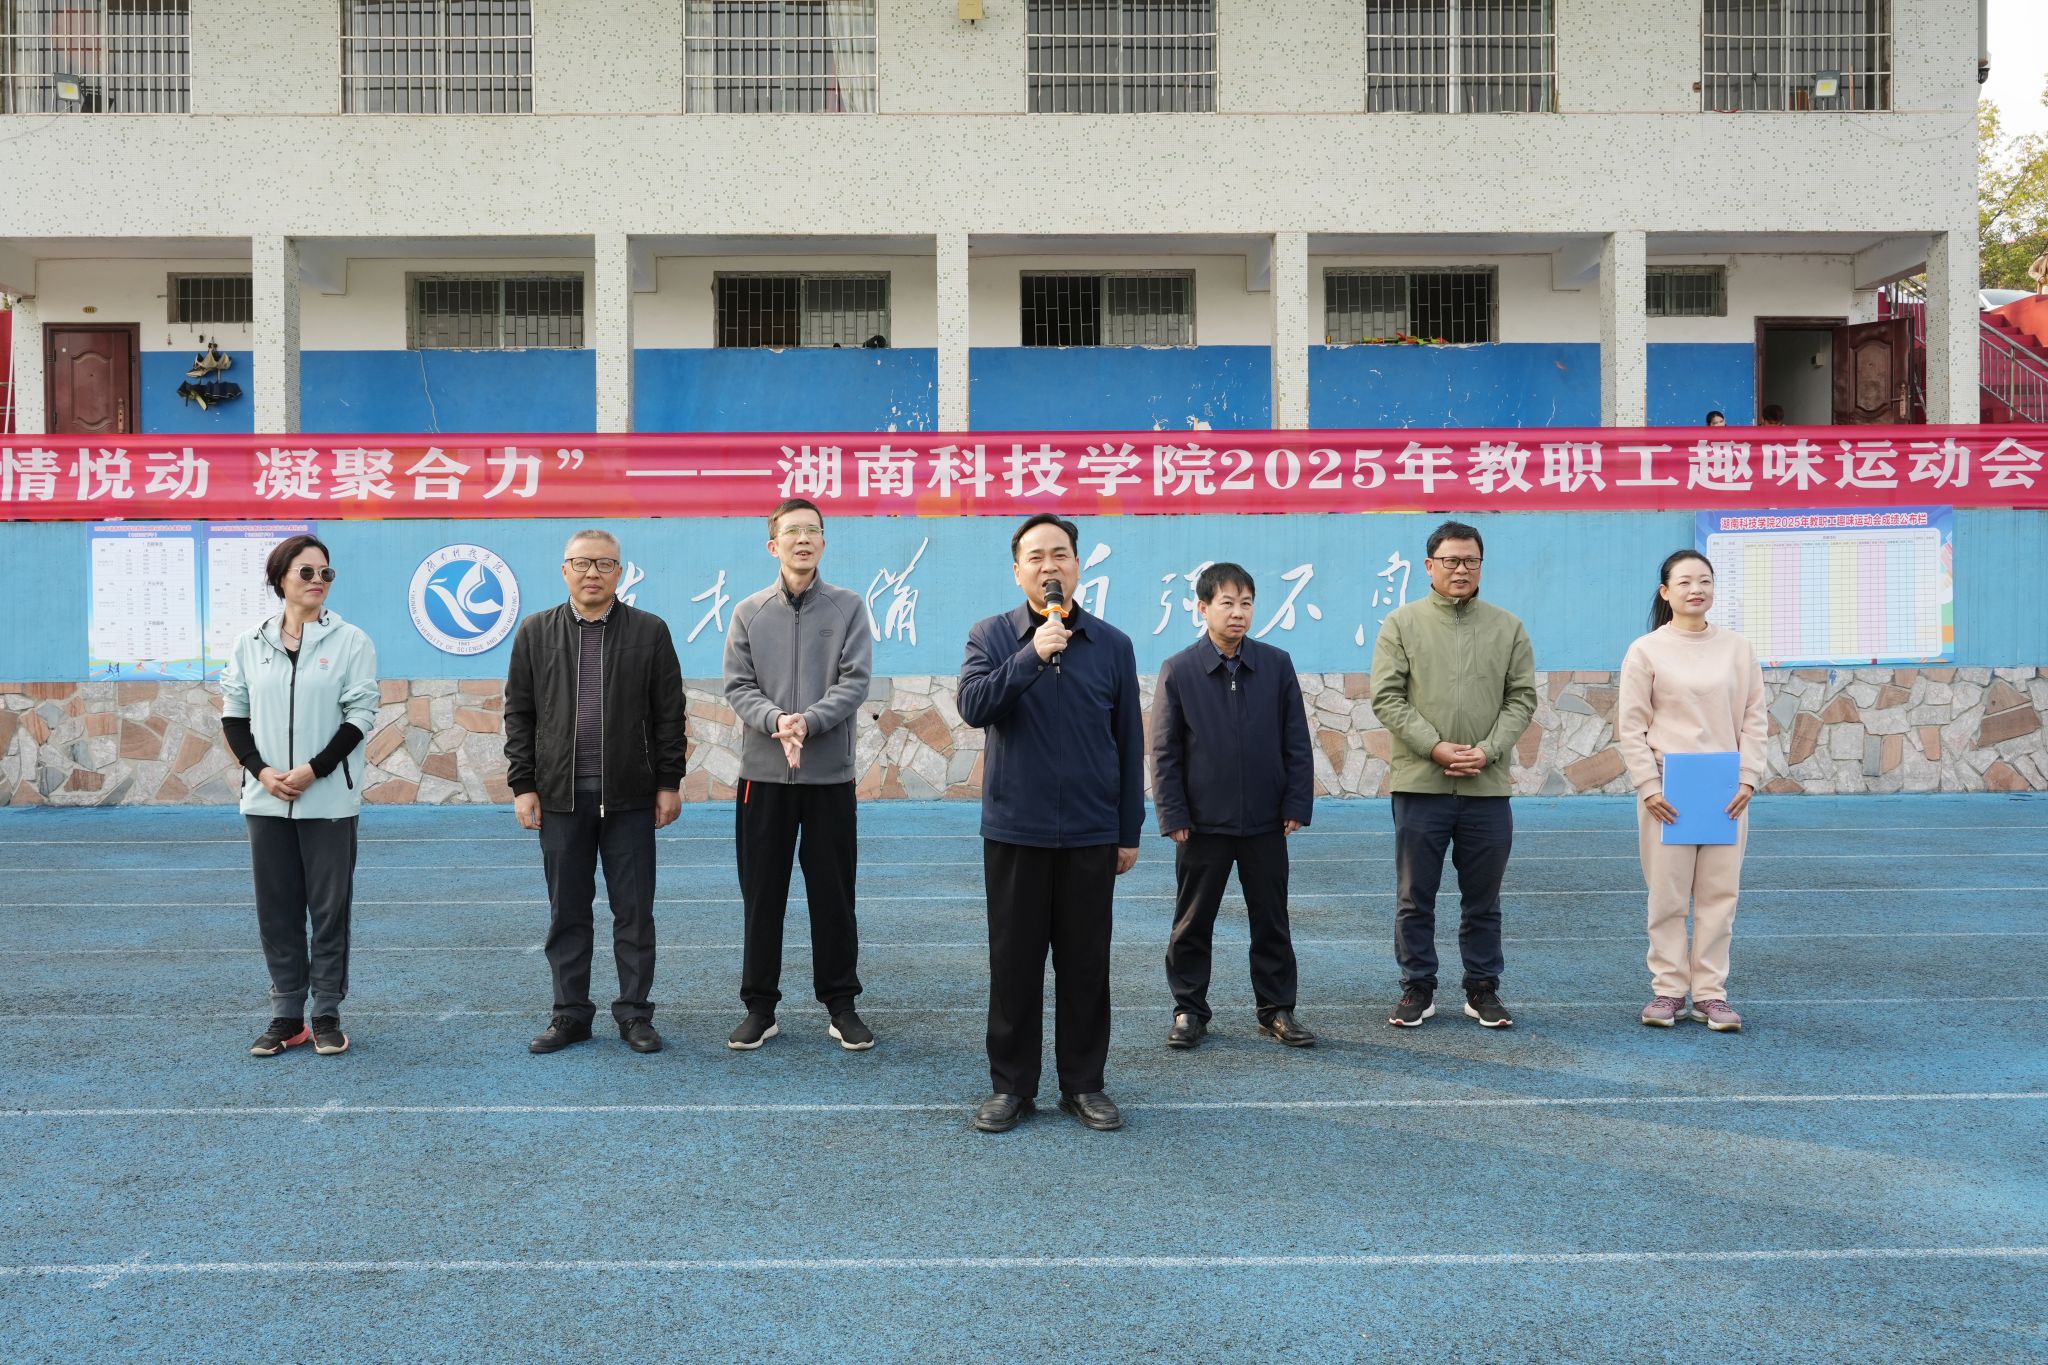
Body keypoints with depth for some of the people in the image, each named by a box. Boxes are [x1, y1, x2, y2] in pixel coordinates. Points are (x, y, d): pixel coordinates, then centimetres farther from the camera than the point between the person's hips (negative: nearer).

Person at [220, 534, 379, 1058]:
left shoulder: (350, 641, -3)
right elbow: (233, 714, 8)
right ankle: (286, 1015, 18)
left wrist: (313, 770, -14)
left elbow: (360, 716, -5)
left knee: (329, 908, 3)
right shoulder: (250, 642, 6)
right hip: (266, 798, 3)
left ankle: (327, 1016, 13)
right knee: (277, 910, 8)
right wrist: (262, 770, -7)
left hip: (329, 799, -3)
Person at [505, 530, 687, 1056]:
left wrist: (669, 782, -1)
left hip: (630, 795, -1)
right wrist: (523, 786, 1)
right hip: (560, 795, 1)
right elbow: (519, 713, 6)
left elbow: (669, 713, 2)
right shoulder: (535, 632, 6)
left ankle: (635, 1013, 16)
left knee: (634, 912, 5)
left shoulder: (650, 631, 1)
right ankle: (570, 1014, 20)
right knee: (567, 912, 9)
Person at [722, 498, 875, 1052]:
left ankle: (841, 1003, 17)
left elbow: (854, 681, -6)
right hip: (763, 772, 1)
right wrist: (776, 720, -19)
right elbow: (738, 686, -1)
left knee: (833, 893, 6)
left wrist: (808, 721, -21)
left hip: (831, 774, -1)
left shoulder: (848, 607, 2)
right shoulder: (749, 612, 6)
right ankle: (759, 1005, 17)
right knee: (762, 894, 7)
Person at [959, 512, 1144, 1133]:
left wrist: (1130, 831, 5)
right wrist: (1032, 655, -24)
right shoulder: (991, 636, 1)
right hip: (1014, 831, -1)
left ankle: (1083, 1084, 20)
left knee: (1085, 964, 7)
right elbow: (973, 705, -15)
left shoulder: (1112, 644, 4)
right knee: (1014, 963, 6)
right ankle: (1012, 1086, 18)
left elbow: (1129, 742, 6)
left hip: (1091, 836, 1)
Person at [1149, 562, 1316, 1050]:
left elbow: (1296, 743, 4)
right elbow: (1165, 752, -2)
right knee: (1192, 922, 7)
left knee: (1271, 920, 10)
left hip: (1266, 822, 1)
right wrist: (1173, 816, -6)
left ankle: (1277, 1009, 22)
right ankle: (1189, 1010, 20)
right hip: (1203, 822, -1)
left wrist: (1297, 804, -1)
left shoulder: (1277, 664, 1)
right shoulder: (1178, 671, -4)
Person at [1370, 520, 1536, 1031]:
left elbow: (1522, 698, 5)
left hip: (1487, 786, 2)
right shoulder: (1402, 623, 1)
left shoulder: (1507, 628, 8)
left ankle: (1482, 990, 22)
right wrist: (1435, 747, -13)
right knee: (1415, 898, 6)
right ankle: (1418, 989, 18)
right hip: (1420, 784, -1)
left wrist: (1487, 750, -9)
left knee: (1483, 900, 10)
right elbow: (1387, 698, -4)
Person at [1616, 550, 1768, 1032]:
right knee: (1667, 895, 2)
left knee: (1720, 895, 4)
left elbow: (1754, 720, 9)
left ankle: (1710, 992, 13)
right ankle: (1668, 989, 13)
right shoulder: (1646, 651, -1)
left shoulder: (1738, 648, 7)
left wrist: (1748, 778, -2)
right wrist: (1649, 787, -9)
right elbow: (1630, 727, -2)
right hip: (1667, 790, -2)